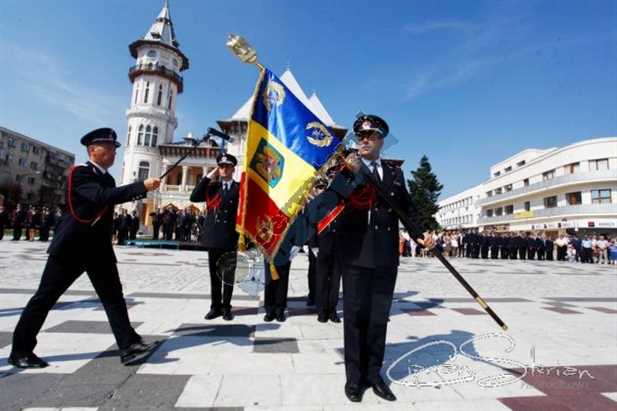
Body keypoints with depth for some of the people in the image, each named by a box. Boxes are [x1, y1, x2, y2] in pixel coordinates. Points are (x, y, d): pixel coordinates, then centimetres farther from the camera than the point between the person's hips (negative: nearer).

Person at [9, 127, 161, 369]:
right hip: (71, 247, -6)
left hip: (99, 248, 7)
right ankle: (20, 350, 25)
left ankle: (129, 346, -1)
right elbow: (102, 197, -31)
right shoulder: (80, 173, -13)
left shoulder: (108, 179, 11)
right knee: (45, 296, 7)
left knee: (113, 296, 0)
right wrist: (142, 187, -35)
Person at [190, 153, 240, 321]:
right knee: (214, 274, 11)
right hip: (213, 237, 3)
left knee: (229, 275, 6)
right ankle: (215, 306, 22)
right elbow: (194, 198, -5)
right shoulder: (212, 187, 10)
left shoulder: (239, 188, 2)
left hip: (231, 238, -2)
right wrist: (208, 177, -6)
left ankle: (226, 307, 18)